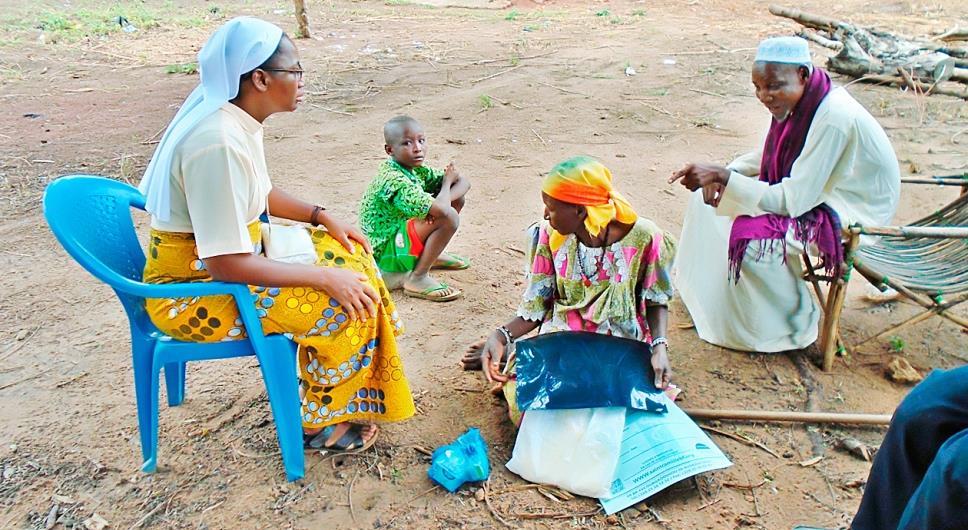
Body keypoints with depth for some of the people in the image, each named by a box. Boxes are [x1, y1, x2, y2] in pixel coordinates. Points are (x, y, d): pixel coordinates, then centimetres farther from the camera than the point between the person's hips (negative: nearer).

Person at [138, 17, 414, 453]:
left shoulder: (237, 119, -1)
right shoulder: (218, 143, -30)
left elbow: (261, 194, 16)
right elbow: (228, 265, -30)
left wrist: (322, 217, 4)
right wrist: (323, 277, -25)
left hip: (226, 253, 9)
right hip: (194, 292, -9)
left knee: (350, 258, 6)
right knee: (345, 302, -16)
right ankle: (321, 423, 7)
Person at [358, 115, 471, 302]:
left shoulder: (415, 170, 1)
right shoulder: (395, 181, -27)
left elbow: (464, 182, 2)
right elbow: (441, 210, -37)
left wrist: (443, 200, -19)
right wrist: (447, 182, -15)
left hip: (398, 235, 9)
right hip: (383, 251, -9)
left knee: (457, 198, 4)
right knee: (449, 218, -27)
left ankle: (432, 254, 17)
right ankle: (417, 279, -16)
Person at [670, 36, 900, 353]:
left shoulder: (834, 118, -32)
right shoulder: (795, 100, -7)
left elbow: (792, 200, -33)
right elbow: (768, 157, 9)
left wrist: (724, 177, -35)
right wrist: (725, 174, -10)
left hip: (851, 209, -9)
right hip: (810, 188, 9)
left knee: (752, 236, -28)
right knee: (709, 193, 3)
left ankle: (795, 327, -4)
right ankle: (704, 287, 19)